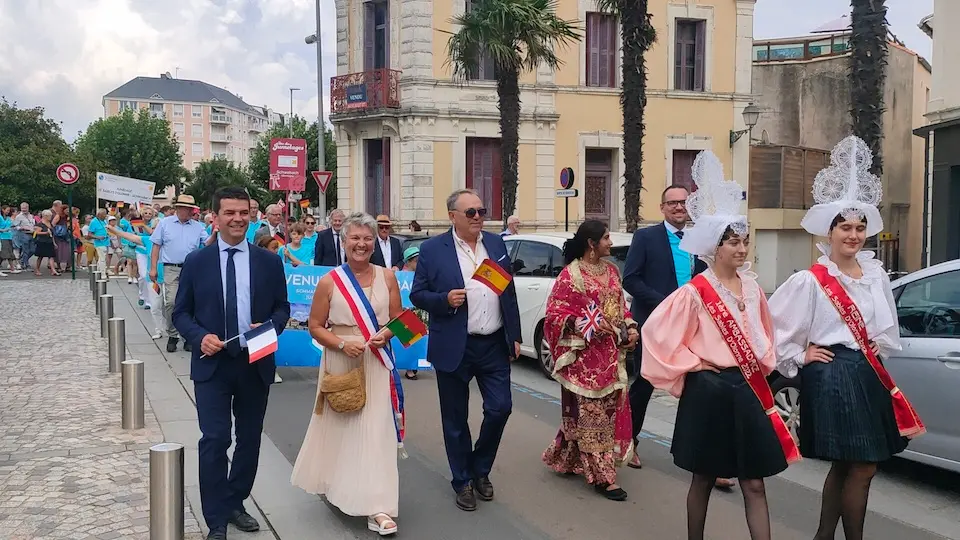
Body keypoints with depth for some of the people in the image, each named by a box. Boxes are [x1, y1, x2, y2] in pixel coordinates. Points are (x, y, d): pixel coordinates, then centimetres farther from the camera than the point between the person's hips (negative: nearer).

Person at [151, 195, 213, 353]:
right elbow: (156, 246, 6)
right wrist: (153, 268, 0)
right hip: (171, 269, -2)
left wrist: (214, 234, -17)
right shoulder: (165, 223, 6)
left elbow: (207, 244, 3)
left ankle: (188, 336, 11)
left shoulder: (198, 226, 12)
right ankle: (172, 335, 2)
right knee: (171, 302, -11)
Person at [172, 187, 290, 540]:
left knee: (249, 439, 13)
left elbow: (282, 307, 9)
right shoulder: (196, 262, 1)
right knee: (215, 440, -7)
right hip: (212, 364, -2)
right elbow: (181, 313, 4)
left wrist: (270, 327, -12)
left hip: (256, 363, 2)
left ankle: (235, 503, 32)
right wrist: (200, 337, -15)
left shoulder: (269, 261, 4)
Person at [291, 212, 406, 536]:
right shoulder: (329, 282, -4)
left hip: (376, 365, 1)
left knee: (376, 431, -3)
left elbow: (399, 319, 7)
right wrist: (342, 343, -17)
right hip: (341, 364, -1)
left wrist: (386, 335, -13)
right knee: (339, 428, 10)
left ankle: (378, 507, 2)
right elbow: (315, 327, -1)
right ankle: (336, 486, 35)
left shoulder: (387, 277, 2)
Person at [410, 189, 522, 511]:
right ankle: (462, 481, 26)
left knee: (500, 408, 3)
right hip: (454, 348, -3)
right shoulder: (432, 249, -6)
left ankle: (480, 469, 28)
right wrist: (445, 300, -21)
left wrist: (514, 336, 9)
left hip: (494, 345, 3)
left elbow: (509, 292, 11)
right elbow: (417, 295, -2)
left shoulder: (496, 243, 7)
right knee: (455, 419, 8)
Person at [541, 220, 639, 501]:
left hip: (612, 353, 8)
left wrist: (630, 329, 3)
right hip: (585, 355, -8)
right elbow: (556, 314, -11)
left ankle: (568, 457, 28)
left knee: (610, 409, 12)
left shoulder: (611, 270, 11)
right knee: (590, 412, -3)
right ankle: (601, 474, 3)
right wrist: (591, 325, -21)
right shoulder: (570, 275, -11)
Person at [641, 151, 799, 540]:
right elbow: (656, 332, -13)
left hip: (748, 389, 5)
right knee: (704, 478, 9)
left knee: (754, 482, 6)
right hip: (709, 391, -5)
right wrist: (693, 366, -9)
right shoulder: (695, 292, -12)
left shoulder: (751, 286, 7)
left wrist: (764, 364, 10)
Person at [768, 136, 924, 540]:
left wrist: (880, 349, 14)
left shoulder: (876, 273, 8)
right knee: (862, 466, -4)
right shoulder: (810, 281, -11)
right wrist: (799, 357, -7)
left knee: (845, 466, 13)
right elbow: (774, 323, -10)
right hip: (833, 375, -7)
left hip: (870, 373, 7)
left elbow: (886, 322, 23)